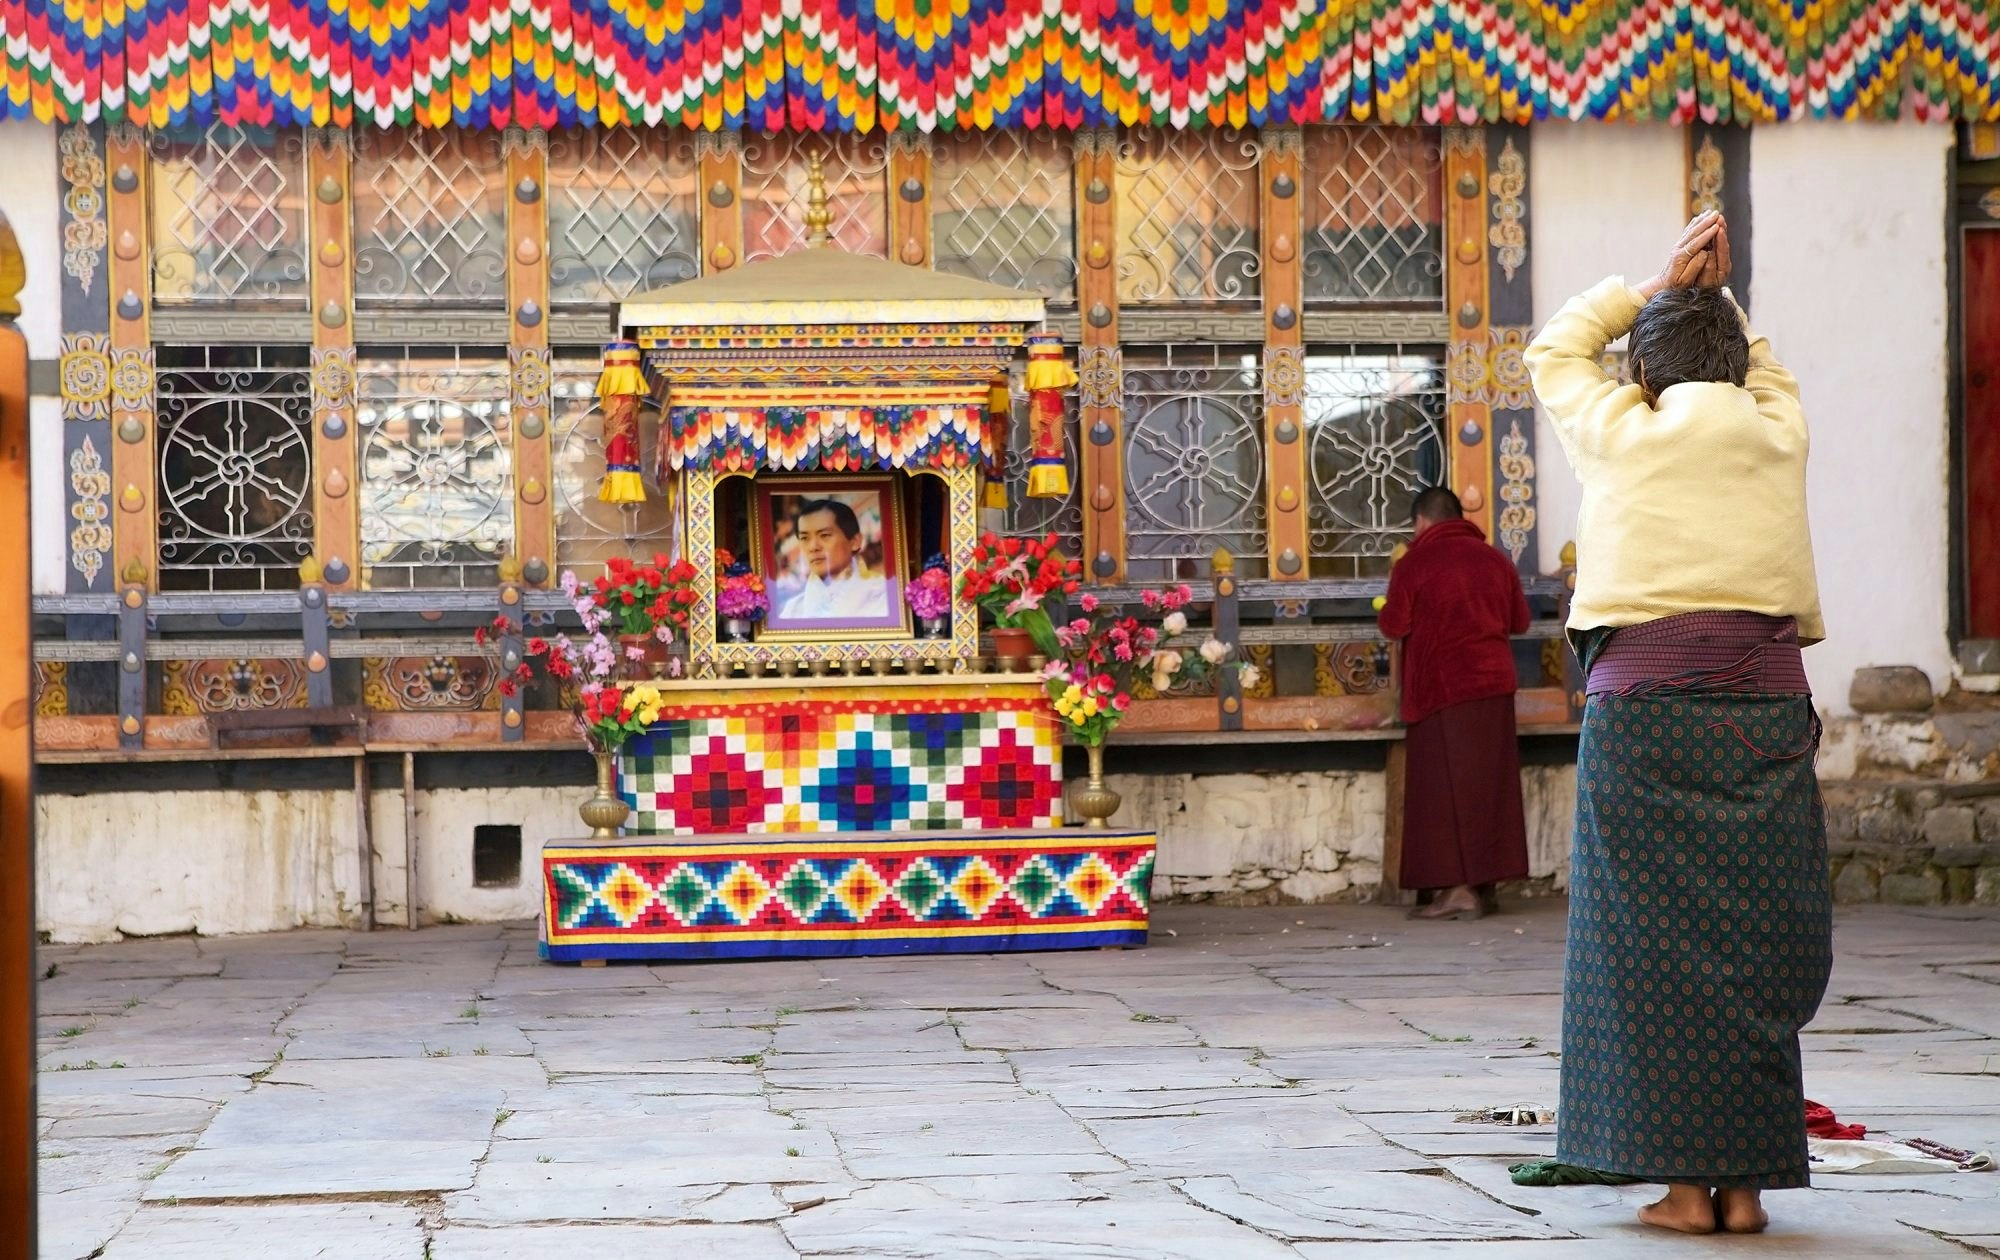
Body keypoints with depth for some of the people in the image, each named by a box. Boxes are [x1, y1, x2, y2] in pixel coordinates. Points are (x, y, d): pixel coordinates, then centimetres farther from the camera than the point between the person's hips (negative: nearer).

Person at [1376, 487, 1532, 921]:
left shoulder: (1414, 564, -8)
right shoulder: (1494, 559, 7)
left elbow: (1394, 625, -9)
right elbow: (1520, 621, 12)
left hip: (1443, 688, -5)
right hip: (1494, 684, 5)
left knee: (1446, 785, -2)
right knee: (1487, 782, 9)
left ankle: (1459, 887, -7)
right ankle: (1482, 883, 11)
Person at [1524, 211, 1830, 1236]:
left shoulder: (1625, 432, 2)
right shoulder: (1779, 433, 9)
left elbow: (1554, 353, 22)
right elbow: (1762, 368, 34)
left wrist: (1658, 286, 24)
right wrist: (1712, 296, 29)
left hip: (1645, 699, -3)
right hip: (1767, 701, 3)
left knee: (1658, 940, 1)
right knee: (1756, 941, 6)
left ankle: (1684, 1181, 0)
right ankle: (1746, 1181, 7)